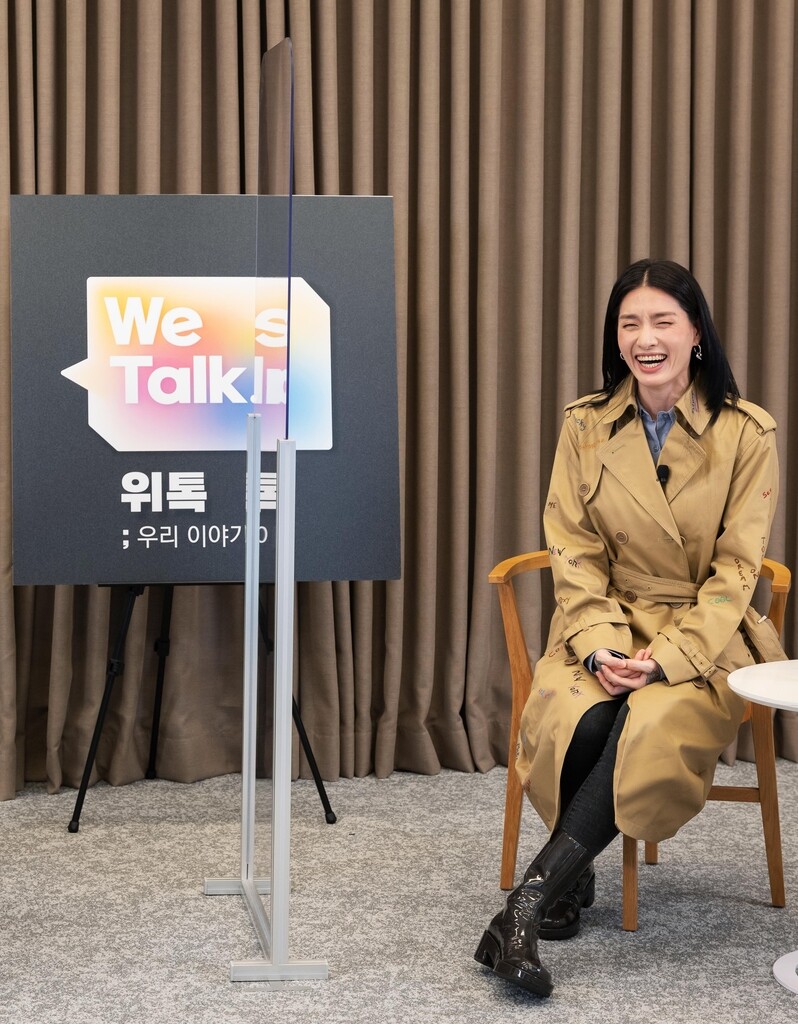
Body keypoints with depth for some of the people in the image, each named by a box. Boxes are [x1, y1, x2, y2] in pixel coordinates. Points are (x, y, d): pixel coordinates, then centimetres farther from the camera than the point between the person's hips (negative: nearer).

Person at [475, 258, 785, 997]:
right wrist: (600, 647, -16)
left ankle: (529, 901, -28)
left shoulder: (746, 433, -5)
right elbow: (576, 555, 1)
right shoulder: (586, 425, 2)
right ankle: (573, 877, -9)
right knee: (574, 718, -32)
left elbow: (735, 570, -7)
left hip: (705, 635, -2)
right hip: (606, 625, 2)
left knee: (655, 727, -33)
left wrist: (667, 658, -19)